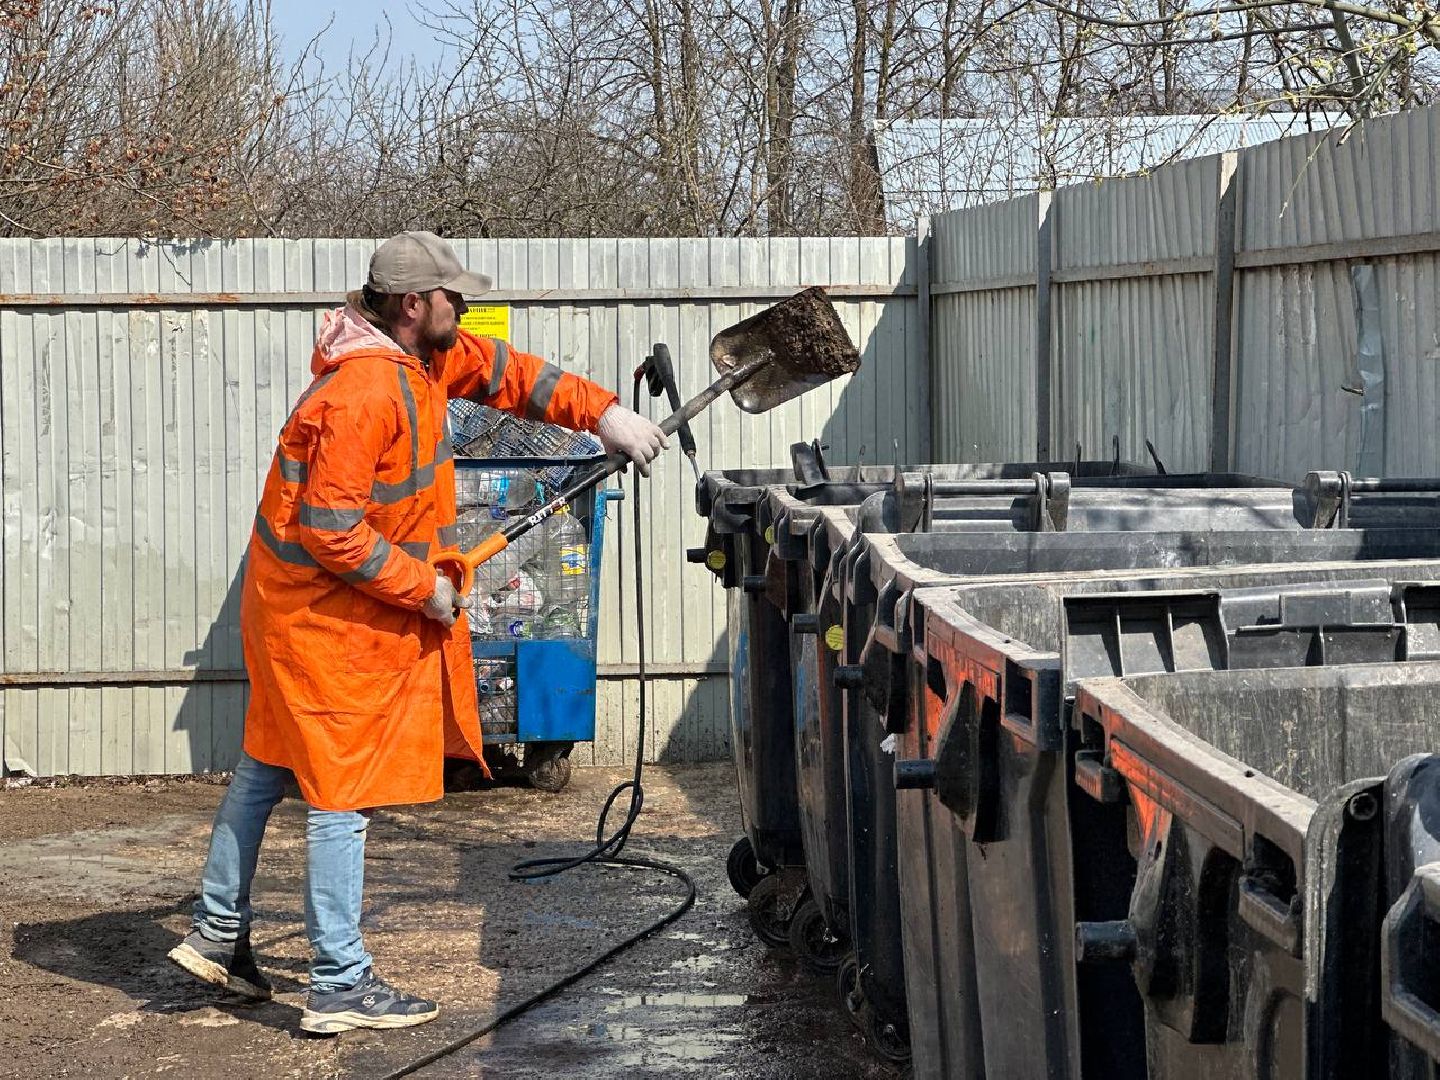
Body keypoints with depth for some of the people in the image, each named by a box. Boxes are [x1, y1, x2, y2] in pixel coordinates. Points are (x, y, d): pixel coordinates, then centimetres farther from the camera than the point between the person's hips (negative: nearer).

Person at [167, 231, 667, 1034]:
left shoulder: (421, 358, 2)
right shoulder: (365, 392, -27)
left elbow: (503, 371, 12)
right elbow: (331, 531, -28)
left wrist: (602, 412, 1)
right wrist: (422, 588, -19)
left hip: (294, 605, 11)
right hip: (329, 615, -11)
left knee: (269, 766, 19)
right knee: (345, 793, -4)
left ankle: (218, 935, 32)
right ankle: (340, 986, 3)